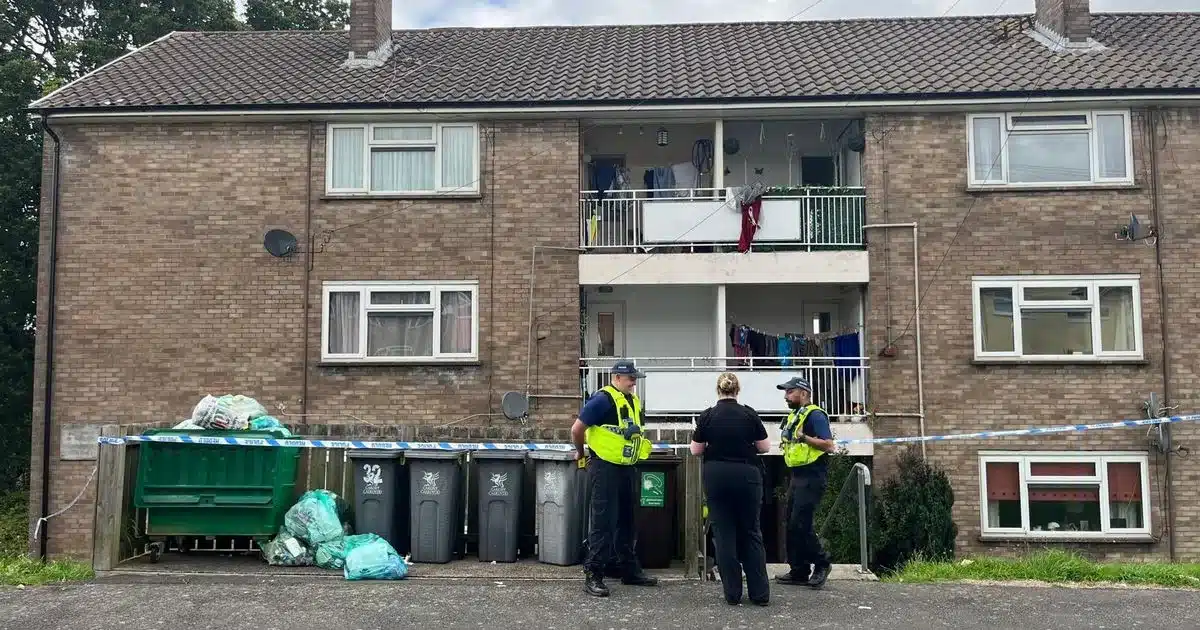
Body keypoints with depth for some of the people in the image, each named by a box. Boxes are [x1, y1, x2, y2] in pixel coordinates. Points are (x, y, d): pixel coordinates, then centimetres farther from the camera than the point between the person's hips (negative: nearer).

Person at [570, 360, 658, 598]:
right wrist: (581, 452, 2)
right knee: (603, 522, -7)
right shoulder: (602, 399, -14)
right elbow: (577, 429, -12)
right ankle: (593, 575, -2)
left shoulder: (634, 401, 11)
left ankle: (629, 570, 27)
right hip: (605, 468, -8)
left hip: (627, 468, 8)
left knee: (626, 521, 16)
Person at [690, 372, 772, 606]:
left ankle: (732, 593, 8)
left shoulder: (707, 416, -4)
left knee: (724, 533, 6)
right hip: (747, 475, 0)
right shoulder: (749, 414, -3)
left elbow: (696, 450, 2)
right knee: (751, 532, 10)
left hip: (717, 476, 0)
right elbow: (764, 447, 3)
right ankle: (760, 593, 9)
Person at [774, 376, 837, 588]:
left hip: (812, 477, -10)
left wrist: (804, 437, -26)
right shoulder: (794, 416, 17)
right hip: (798, 476, 10)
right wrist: (786, 443, 12)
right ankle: (799, 572, 14)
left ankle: (821, 563, 5)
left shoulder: (815, 415, -12)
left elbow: (829, 445, -21)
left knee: (800, 524, -12)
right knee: (792, 524, 8)